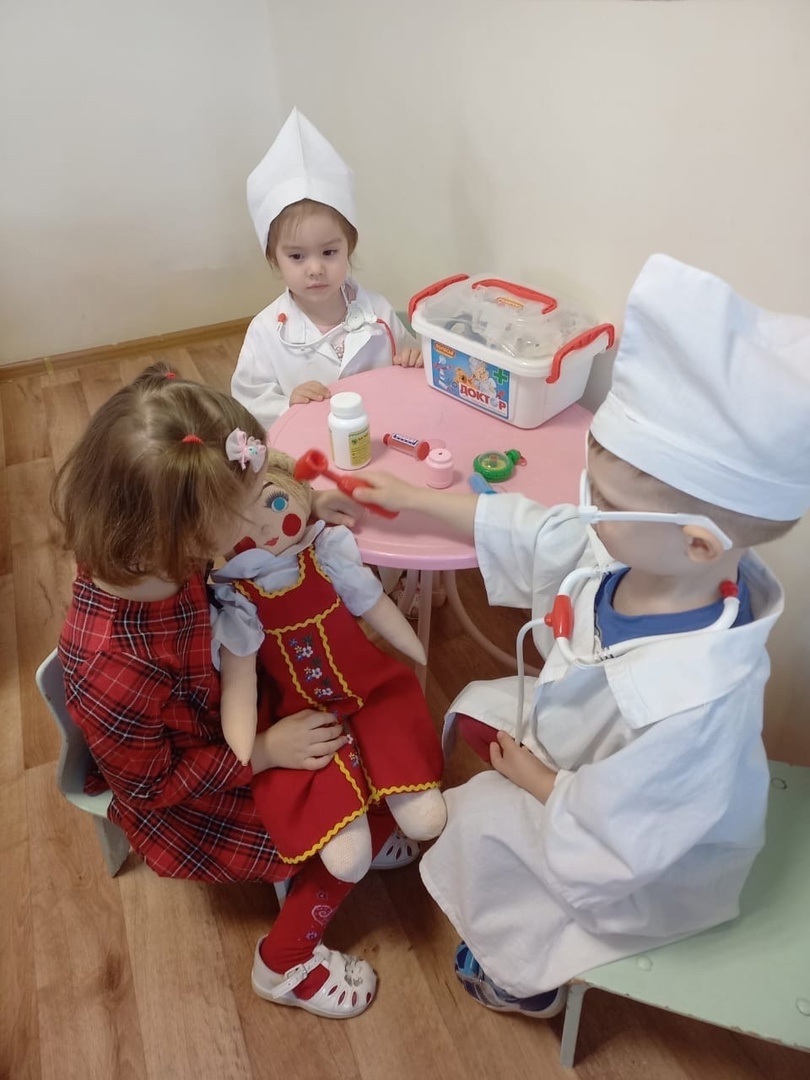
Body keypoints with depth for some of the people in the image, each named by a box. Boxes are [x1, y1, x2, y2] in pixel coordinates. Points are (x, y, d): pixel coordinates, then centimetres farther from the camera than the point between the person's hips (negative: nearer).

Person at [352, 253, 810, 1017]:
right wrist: (410, 500, -2)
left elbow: (610, 846, -31)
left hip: (645, 861, -7)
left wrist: (539, 781, -13)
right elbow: (523, 533, -9)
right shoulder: (634, 549, -26)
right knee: (477, 708, 14)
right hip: (583, 749, 7)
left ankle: (524, 976, 34)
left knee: (478, 821, 2)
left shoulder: (686, 704, -47)